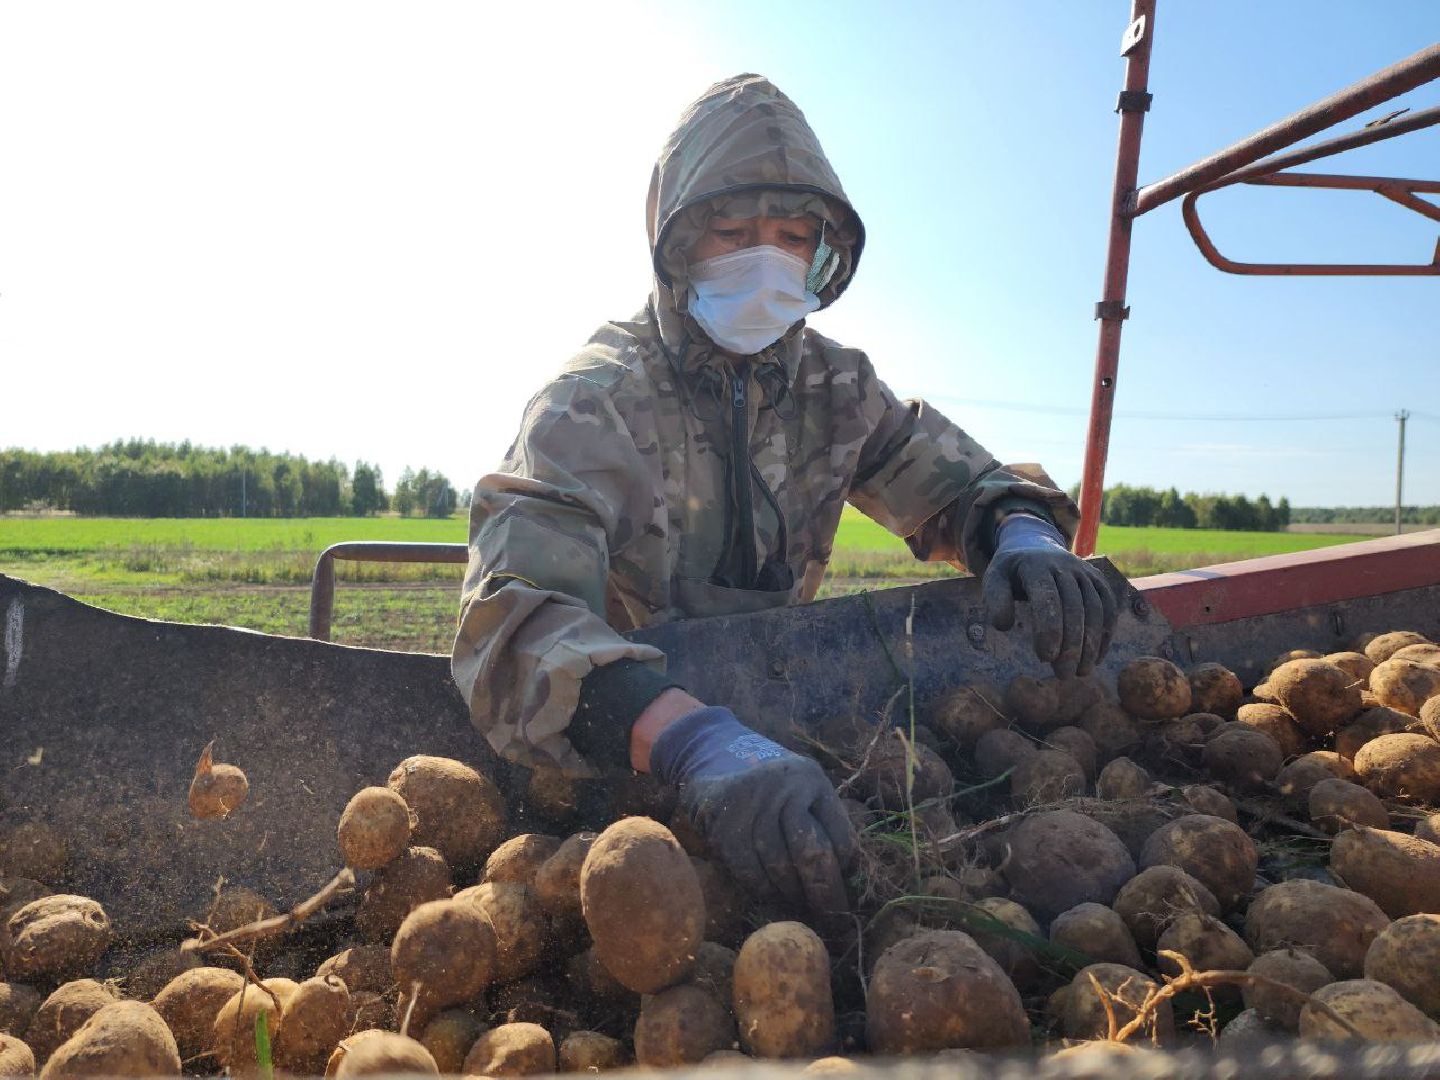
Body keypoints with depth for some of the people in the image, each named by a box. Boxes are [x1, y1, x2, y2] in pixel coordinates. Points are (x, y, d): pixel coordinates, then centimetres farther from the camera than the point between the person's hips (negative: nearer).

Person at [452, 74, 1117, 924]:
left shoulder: (835, 387, -1)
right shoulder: (596, 399, -18)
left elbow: (957, 484, 6)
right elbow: (517, 623, -33)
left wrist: (1025, 534, -20)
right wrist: (699, 743, -51)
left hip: (778, 706, 4)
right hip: (623, 745, -4)